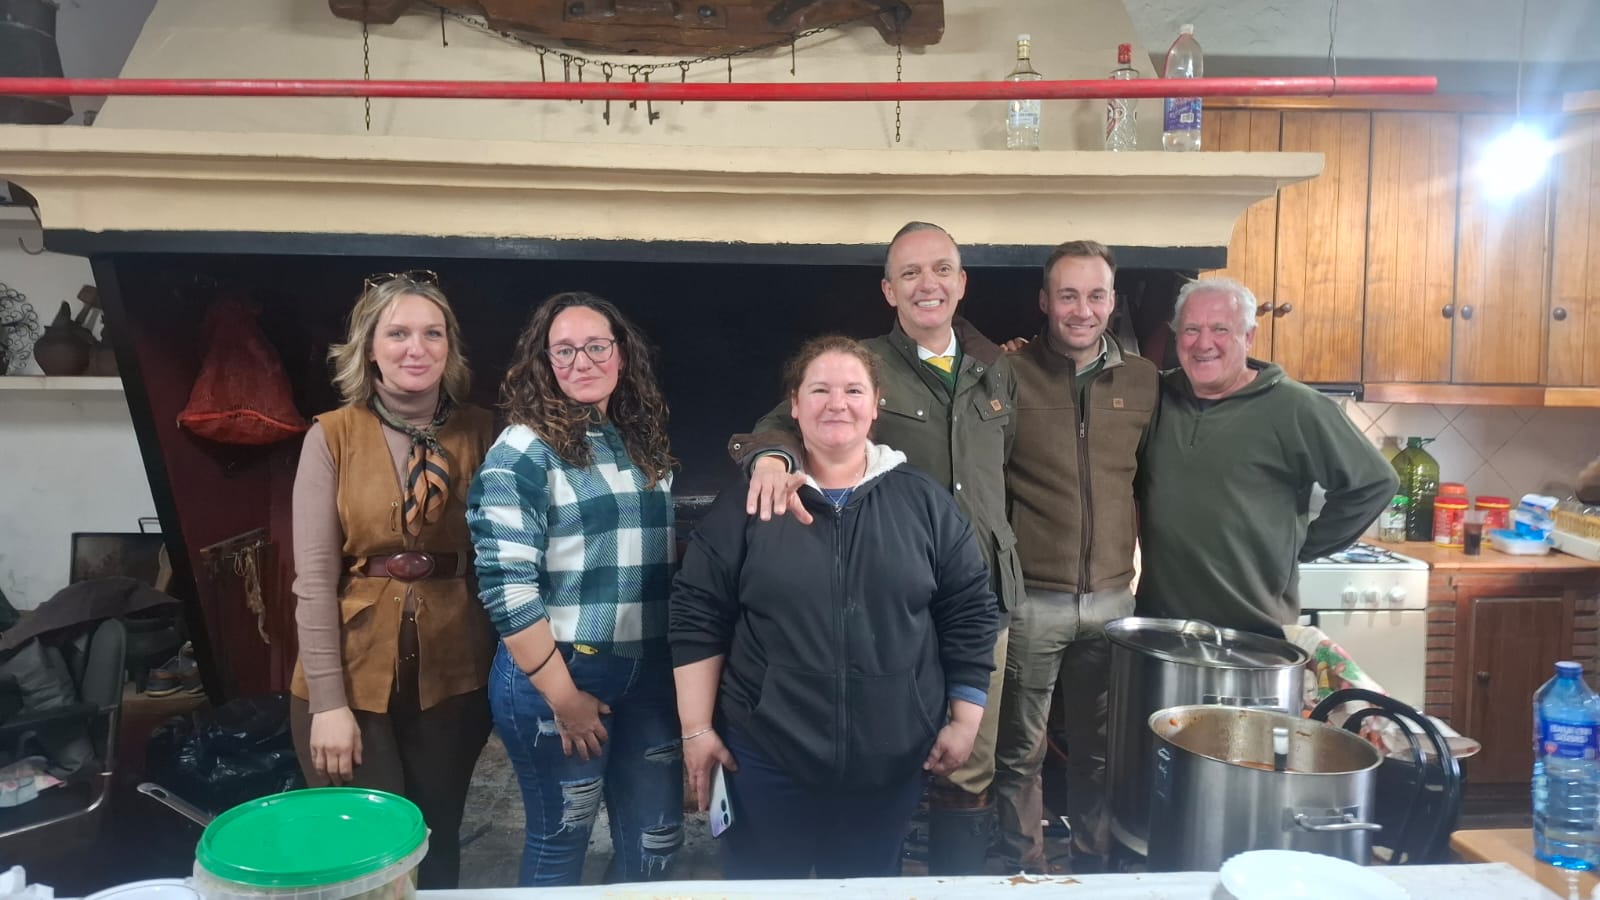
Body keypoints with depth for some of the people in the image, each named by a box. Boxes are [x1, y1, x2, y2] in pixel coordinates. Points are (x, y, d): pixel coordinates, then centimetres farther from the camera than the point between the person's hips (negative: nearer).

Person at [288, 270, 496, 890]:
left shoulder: (479, 432, 0)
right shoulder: (332, 436, -5)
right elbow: (314, 576, -8)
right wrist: (328, 701, -12)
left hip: (452, 673, 2)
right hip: (355, 672, -2)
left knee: (438, 844, 15)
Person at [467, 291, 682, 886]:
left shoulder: (645, 445, 9)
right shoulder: (523, 451, -11)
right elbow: (506, 585, -17)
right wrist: (562, 696, -16)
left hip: (649, 674, 6)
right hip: (557, 675, -5)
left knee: (657, 839, 13)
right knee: (561, 842, 9)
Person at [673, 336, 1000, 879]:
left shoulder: (923, 500, 2)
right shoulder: (749, 501, -3)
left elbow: (970, 611, 4)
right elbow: (697, 618, -2)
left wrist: (964, 720, 1)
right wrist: (697, 729, -4)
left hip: (892, 757, 2)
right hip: (768, 753, -1)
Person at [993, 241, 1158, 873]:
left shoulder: (1143, 381, 5)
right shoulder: (1010, 376, -6)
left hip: (1112, 599, 3)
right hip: (1031, 600, -3)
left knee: (1100, 751, 15)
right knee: (1021, 754, 8)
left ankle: (1094, 869, 32)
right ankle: (1024, 876, 25)